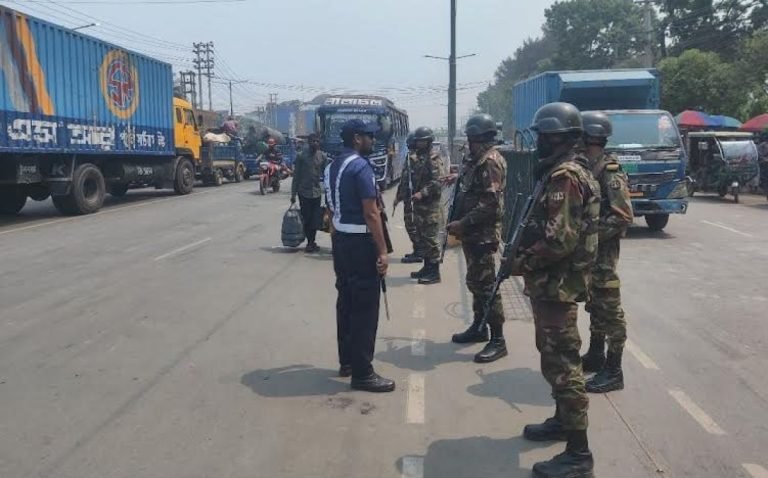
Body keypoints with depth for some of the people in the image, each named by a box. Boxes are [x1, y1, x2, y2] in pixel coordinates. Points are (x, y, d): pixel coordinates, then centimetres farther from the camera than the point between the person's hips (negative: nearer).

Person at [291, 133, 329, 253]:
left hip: (317, 192, 2)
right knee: (306, 218, 1)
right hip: (304, 192, -2)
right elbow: (296, 176, -2)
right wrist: (293, 194, -3)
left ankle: (311, 242, 16)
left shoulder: (323, 157, 2)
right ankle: (310, 242, 12)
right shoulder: (301, 156, -4)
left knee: (315, 219, 4)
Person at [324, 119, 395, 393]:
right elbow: (371, 213, -21)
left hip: (340, 239, 9)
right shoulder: (361, 167, -16)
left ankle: (347, 361, 26)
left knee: (346, 301, 16)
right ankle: (362, 373, 0)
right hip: (360, 242, -9)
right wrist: (382, 251, -18)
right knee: (365, 307, -4)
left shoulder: (332, 167, 12)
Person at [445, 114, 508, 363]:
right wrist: (459, 178, 24)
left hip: (483, 234, -10)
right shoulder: (477, 159, 12)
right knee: (475, 281, 18)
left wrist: (462, 223, -23)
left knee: (485, 284, -7)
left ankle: (498, 340, 1)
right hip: (473, 232, 10)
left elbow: (490, 205, -25)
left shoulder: (491, 161, -18)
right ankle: (479, 327, 32)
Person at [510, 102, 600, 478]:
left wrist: (522, 263, -14)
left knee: (561, 364, -5)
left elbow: (559, 239, -27)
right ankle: (563, 421, 37)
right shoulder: (564, 171, 14)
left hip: (557, 284, -11)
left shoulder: (565, 176, -19)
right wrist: (526, 256, 11)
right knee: (554, 356, 21)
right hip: (554, 282, 11)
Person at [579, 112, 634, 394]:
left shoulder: (610, 172, -18)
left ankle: (613, 372, 7)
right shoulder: (586, 167, 9)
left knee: (609, 310, -1)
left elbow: (623, 217, -22)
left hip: (602, 252, -9)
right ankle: (595, 356, 32)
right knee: (594, 306, 19)